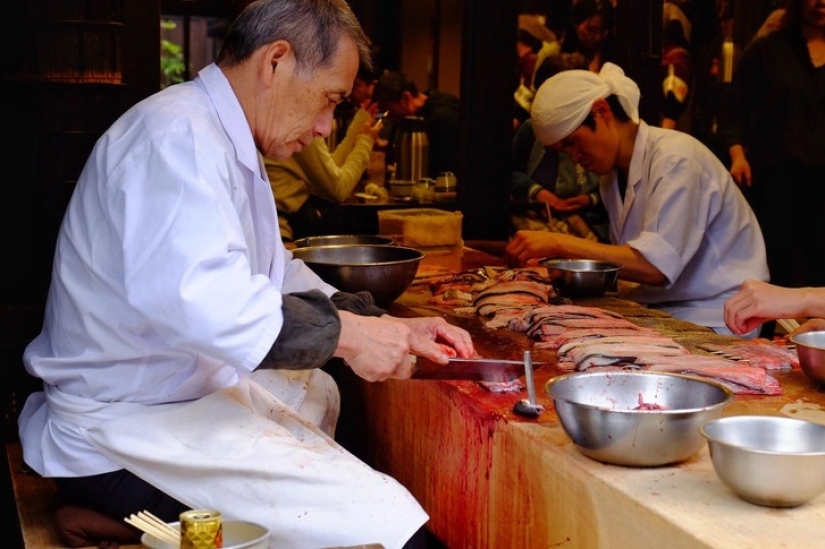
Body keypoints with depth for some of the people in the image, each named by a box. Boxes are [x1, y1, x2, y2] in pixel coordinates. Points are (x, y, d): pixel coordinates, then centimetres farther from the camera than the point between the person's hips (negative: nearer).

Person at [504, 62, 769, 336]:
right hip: (664, 310, 8)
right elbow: (629, 259, 10)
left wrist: (560, 244, -25)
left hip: (714, 321, -7)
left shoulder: (676, 157, -16)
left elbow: (656, 266, -25)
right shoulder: (613, 175, 11)